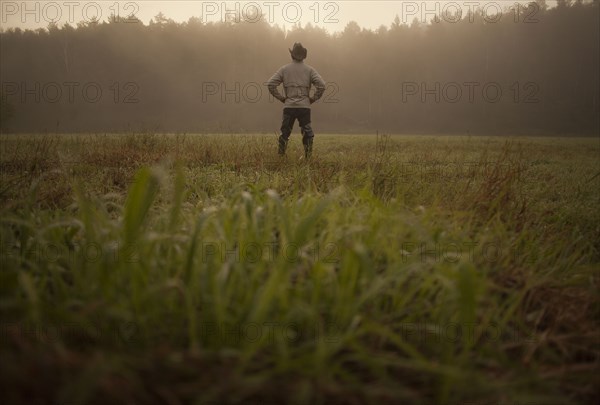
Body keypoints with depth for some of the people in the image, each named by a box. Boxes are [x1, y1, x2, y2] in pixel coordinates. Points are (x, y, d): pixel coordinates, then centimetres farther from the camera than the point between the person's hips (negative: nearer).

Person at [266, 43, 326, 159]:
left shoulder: (284, 69, 4)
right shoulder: (309, 70, 3)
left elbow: (270, 84, -3)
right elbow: (321, 85, -8)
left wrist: (281, 98, 4)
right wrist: (313, 98, 3)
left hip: (289, 107, 1)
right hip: (304, 107, -1)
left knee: (285, 133, 11)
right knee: (307, 134, 5)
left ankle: (281, 157, 9)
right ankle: (308, 157, -1)